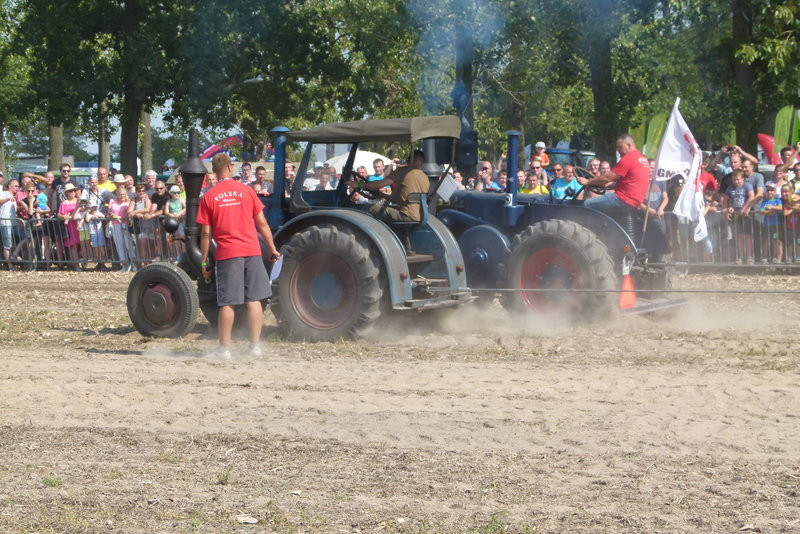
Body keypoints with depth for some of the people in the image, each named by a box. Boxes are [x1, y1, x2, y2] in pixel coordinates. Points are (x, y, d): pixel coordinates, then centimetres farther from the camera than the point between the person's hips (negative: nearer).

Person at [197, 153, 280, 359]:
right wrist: (272, 249, 15)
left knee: (227, 303, 1)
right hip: (251, 251, 1)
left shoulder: (208, 197, 0)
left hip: (226, 255, -1)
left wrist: (204, 262, 5)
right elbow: (262, 224, 5)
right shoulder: (246, 191, 3)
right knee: (253, 300, 6)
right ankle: (255, 346, 5)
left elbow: (206, 233, -1)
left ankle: (224, 348, 1)